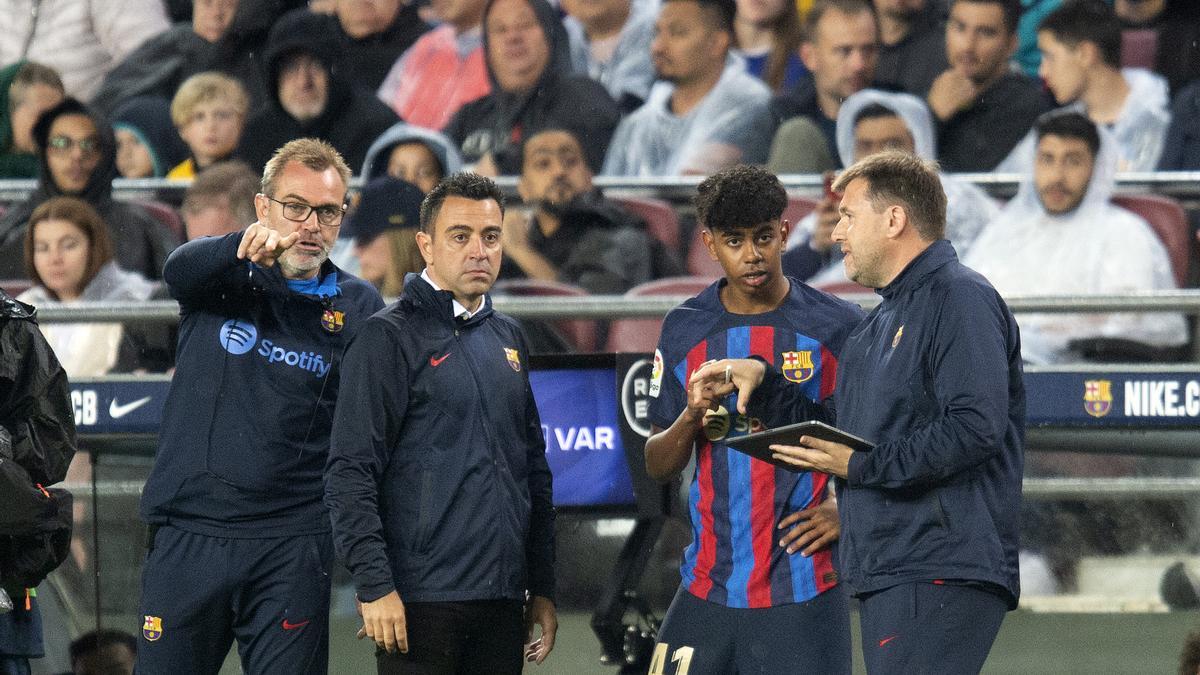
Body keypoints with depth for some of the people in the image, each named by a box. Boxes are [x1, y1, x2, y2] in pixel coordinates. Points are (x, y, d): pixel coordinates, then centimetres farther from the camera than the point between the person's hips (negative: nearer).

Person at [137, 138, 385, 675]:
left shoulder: (358, 307, 7)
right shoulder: (223, 280, 6)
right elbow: (180, 271, -19)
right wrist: (245, 247, -41)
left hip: (292, 549, 0)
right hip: (186, 539, 0)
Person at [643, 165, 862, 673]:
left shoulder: (836, 325, -1)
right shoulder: (684, 331, 9)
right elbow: (658, 467, 12)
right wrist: (690, 420, -9)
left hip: (803, 590, -3)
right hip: (708, 588, 3)